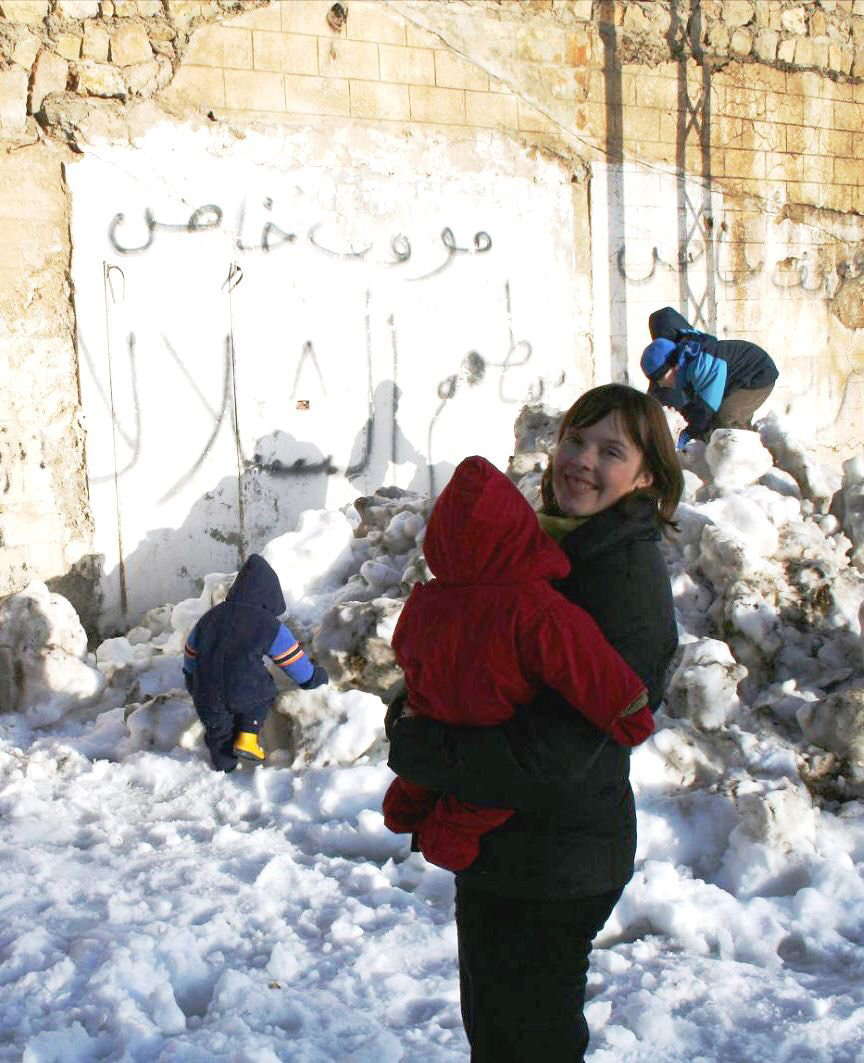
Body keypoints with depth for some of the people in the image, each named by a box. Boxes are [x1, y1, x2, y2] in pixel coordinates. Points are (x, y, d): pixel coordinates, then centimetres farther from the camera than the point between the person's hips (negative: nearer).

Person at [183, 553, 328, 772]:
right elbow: (296, 663, 5)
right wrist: (318, 676, 24)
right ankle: (248, 737, 12)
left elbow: (190, 659, 22)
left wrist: (196, 689, 37)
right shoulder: (270, 626, -3)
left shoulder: (210, 617, 12)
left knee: (219, 733, 24)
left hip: (207, 702, 4)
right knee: (263, 691, 26)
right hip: (245, 697, -4)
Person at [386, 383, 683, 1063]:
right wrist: (414, 712, -6)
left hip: (554, 866, -8)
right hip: (496, 847, 9)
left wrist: (416, 748, -18)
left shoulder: (628, 579, -22)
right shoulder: (548, 544, 5)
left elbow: (552, 757, -28)